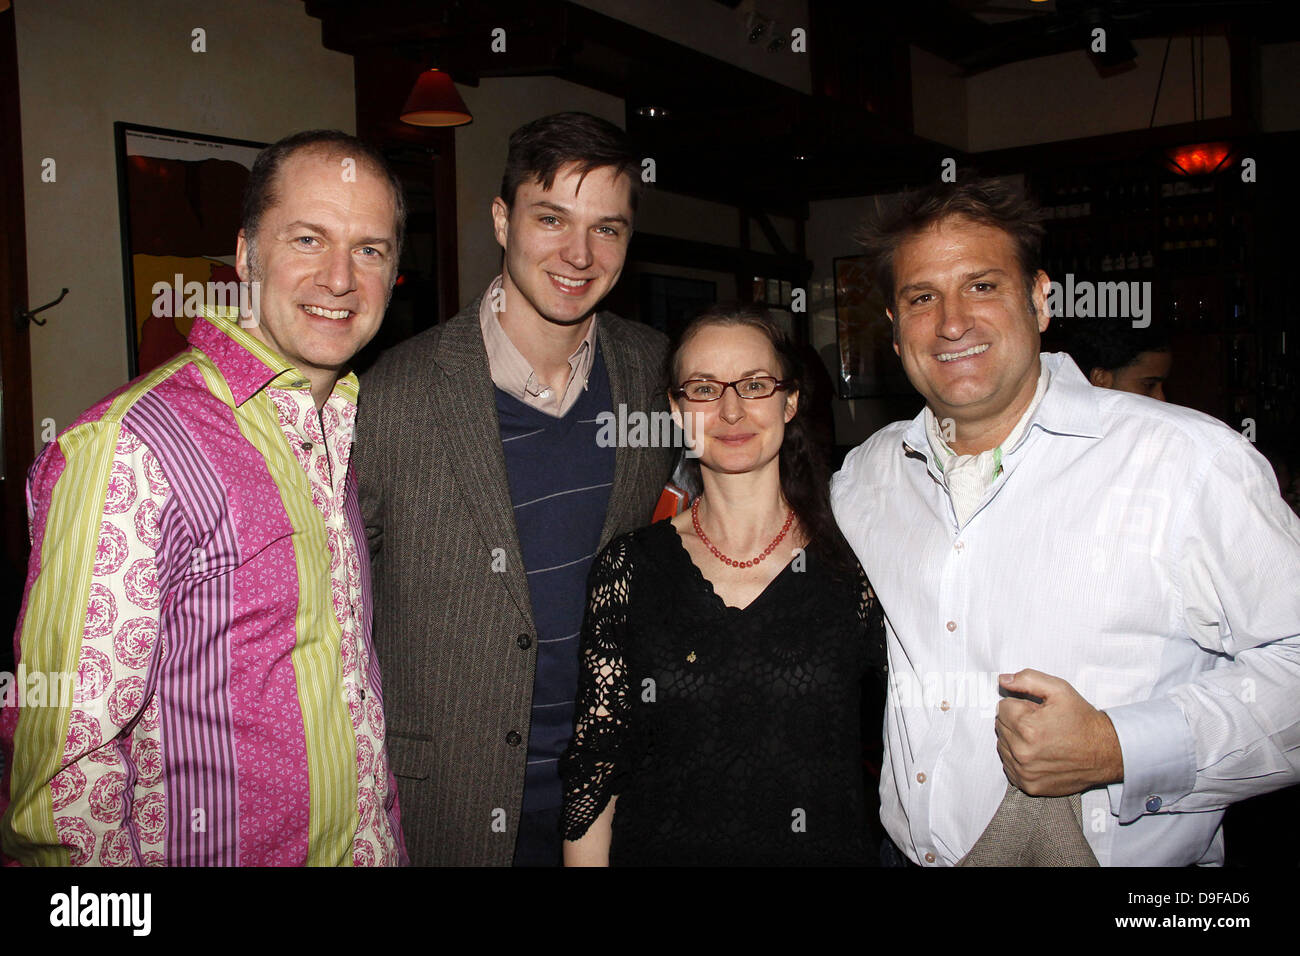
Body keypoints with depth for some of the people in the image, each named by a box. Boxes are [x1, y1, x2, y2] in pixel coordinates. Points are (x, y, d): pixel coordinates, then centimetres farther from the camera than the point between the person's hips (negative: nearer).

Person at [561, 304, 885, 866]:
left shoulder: (853, 565, -8)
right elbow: (594, 760, -5)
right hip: (659, 850, 0)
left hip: (824, 848, 0)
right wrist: (587, 859, -8)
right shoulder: (628, 568, -7)